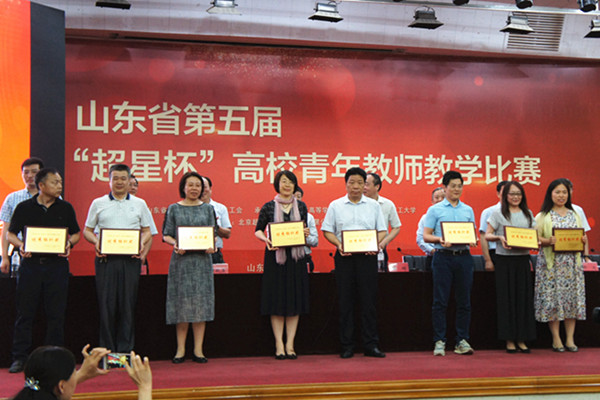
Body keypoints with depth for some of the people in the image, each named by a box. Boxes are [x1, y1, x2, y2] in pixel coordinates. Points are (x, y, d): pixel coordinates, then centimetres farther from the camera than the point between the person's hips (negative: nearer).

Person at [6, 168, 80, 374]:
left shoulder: (65, 208, 8)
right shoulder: (24, 207, 3)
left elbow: (76, 233, 14)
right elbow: (11, 234, 8)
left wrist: (69, 244, -7)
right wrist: (20, 246, -12)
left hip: (57, 263, 1)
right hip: (30, 263, -1)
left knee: (56, 314, 3)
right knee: (25, 312, 3)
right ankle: (19, 357, 11)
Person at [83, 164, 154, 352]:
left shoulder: (139, 204, 12)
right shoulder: (98, 203, 11)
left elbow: (147, 231, 13)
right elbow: (87, 230, 12)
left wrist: (142, 242, -7)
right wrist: (96, 241, -7)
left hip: (130, 259, 0)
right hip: (105, 258, 0)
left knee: (128, 303, 0)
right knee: (106, 303, -1)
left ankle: (125, 349, 6)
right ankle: (107, 349, 6)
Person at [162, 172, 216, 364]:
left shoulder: (208, 208, 11)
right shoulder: (174, 209, 7)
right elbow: (166, 235, 5)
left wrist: (211, 246, -11)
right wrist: (175, 244, -15)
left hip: (202, 259, 1)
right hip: (181, 260, -1)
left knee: (201, 301, -1)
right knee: (182, 302, -2)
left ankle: (198, 350, 4)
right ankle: (181, 349, 6)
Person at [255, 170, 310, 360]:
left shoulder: (301, 206, 8)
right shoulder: (269, 207, 2)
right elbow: (258, 230, 6)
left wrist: (305, 233, -7)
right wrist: (266, 240, -14)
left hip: (296, 256, 2)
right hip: (275, 255, -2)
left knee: (295, 299, 2)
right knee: (277, 300, -1)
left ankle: (290, 344, 8)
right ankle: (279, 344, 6)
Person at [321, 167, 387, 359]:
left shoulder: (373, 205, 10)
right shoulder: (335, 206, 7)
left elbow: (382, 230, 10)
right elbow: (327, 230, 5)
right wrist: (339, 245, -12)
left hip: (367, 256, 1)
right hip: (344, 256, 0)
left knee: (369, 300, 1)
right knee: (345, 301, 2)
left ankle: (371, 345, 6)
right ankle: (346, 346, 9)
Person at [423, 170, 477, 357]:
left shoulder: (468, 210, 15)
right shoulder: (435, 210, 4)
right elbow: (426, 235, 0)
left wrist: (473, 241, -6)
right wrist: (440, 240, -18)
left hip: (464, 256, 3)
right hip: (443, 256, -3)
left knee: (464, 300, 4)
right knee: (440, 301, -2)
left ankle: (462, 341, 11)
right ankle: (439, 341, 3)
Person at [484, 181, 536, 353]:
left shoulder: (528, 214, 13)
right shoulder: (498, 214, 2)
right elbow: (487, 235, -1)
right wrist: (499, 238, -20)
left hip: (523, 259, 3)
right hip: (505, 260, -3)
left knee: (524, 297, 2)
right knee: (507, 298, -2)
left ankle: (521, 339, 9)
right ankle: (509, 340, 5)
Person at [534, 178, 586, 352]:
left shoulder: (575, 215, 15)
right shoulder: (543, 216, 3)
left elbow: (583, 236, 18)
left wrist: (583, 240, -4)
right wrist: (548, 241, -20)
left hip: (572, 261, 4)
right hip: (551, 262, -3)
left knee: (572, 296, 1)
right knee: (552, 296, -5)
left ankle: (570, 338, 8)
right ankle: (556, 339, 4)